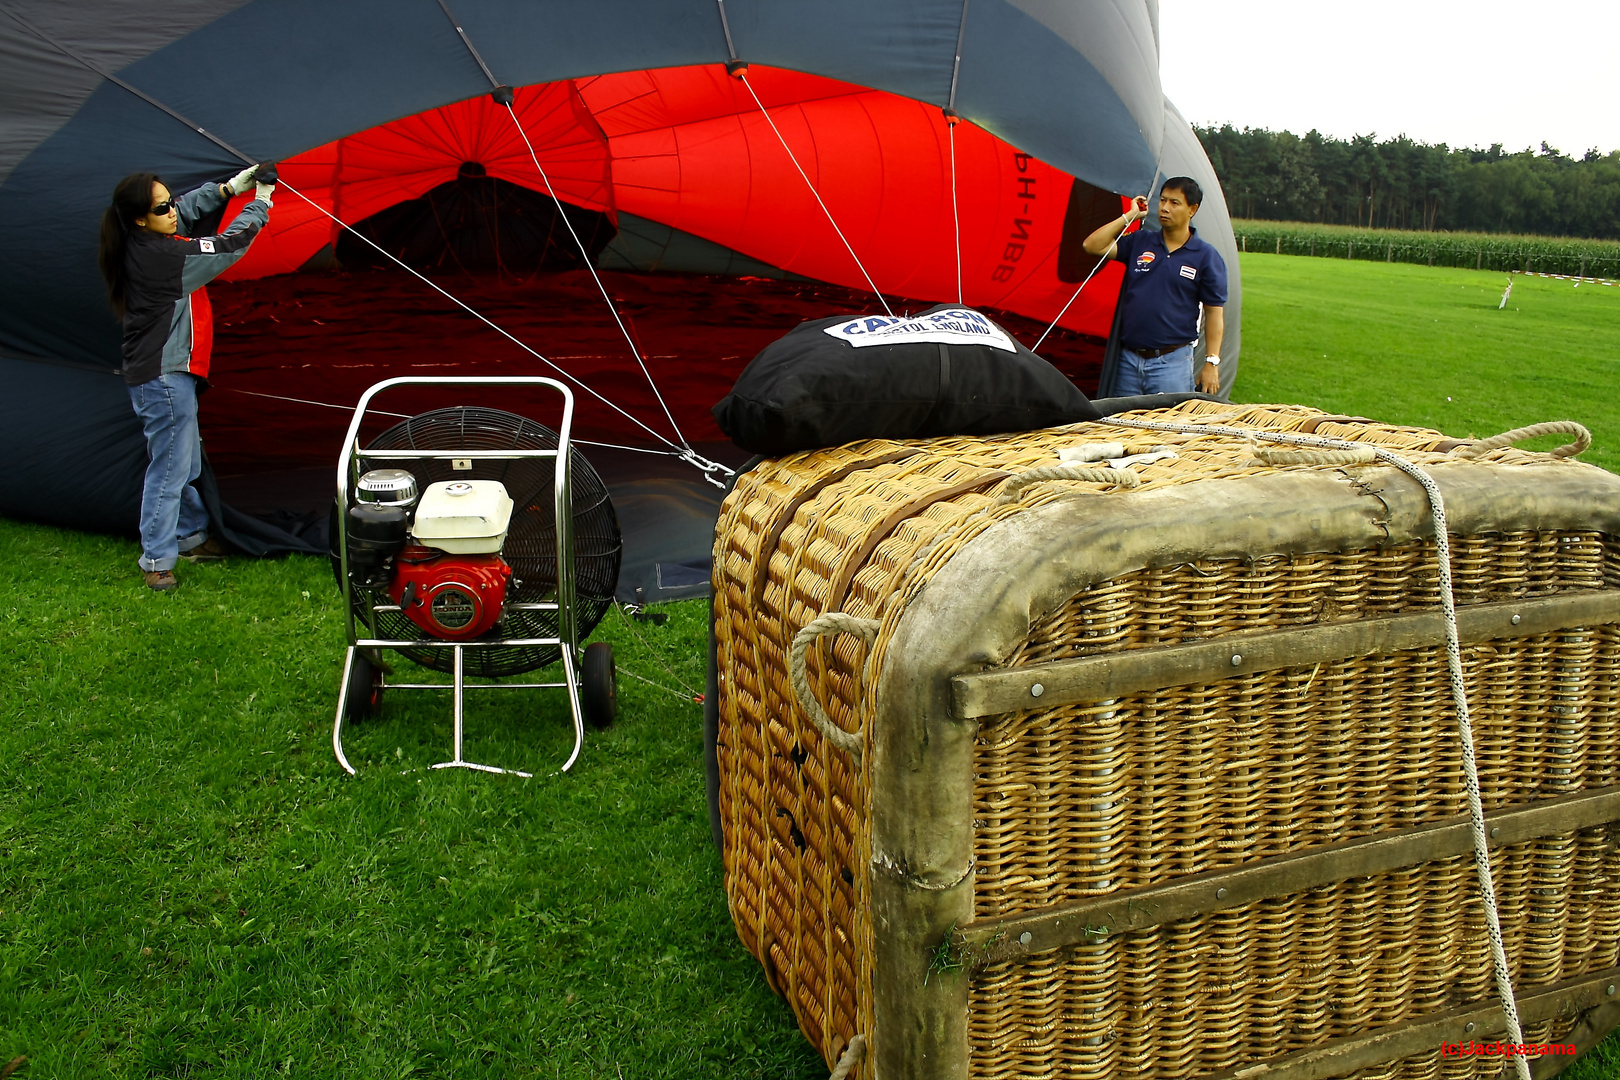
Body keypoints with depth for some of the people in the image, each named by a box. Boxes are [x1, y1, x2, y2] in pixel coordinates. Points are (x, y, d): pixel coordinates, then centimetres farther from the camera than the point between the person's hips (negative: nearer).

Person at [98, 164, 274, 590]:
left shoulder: (138, 244, 4)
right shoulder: (164, 256, -23)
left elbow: (190, 207, 21)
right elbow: (228, 246, -14)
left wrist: (229, 188, 13)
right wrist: (260, 202, -2)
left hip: (156, 374, 10)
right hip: (165, 376, -10)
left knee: (184, 461, 22)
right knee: (170, 467, -2)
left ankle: (192, 536, 37)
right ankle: (156, 562, 7)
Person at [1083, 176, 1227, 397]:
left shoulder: (1207, 258, 0)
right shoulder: (1139, 242, 9)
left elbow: (1214, 313, -1)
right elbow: (1092, 245, 2)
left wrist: (1211, 363, -6)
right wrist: (1129, 216, 2)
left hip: (1172, 362, -3)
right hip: (1128, 359, 4)